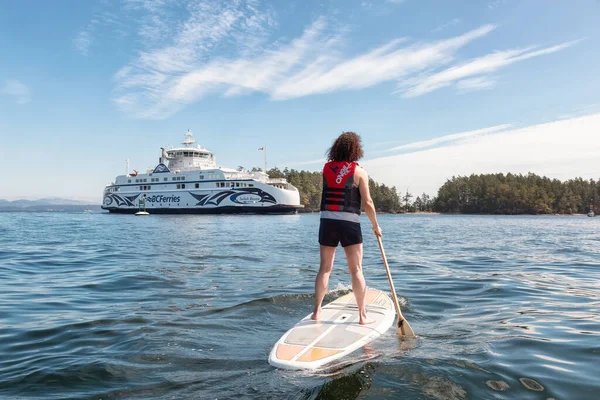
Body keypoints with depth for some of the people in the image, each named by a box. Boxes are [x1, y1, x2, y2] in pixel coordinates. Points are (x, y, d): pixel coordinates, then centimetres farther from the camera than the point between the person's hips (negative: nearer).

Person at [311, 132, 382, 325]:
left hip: (327, 221, 3)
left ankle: (317, 311, 16)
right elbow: (367, 203, -5)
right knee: (356, 270, 4)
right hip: (349, 222, -3)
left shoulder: (326, 168, 6)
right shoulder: (359, 171, -4)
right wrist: (375, 225, 7)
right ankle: (362, 315, 9)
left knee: (324, 268, 12)